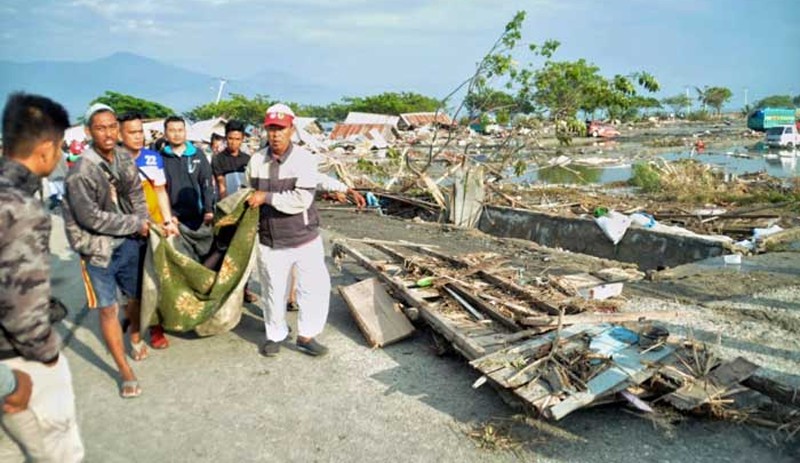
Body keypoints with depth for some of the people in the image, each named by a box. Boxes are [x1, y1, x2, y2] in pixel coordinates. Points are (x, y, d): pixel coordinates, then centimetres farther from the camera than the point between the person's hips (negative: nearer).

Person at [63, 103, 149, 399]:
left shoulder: (125, 160, -1)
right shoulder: (81, 172, -19)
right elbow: (93, 218, -18)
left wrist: (144, 225, -7)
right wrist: (135, 224, -13)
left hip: (129, 242, 5)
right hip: (98, 250, -5)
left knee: (137, 296, 17)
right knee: (108, 310, 3)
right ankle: (125, 371, 15)